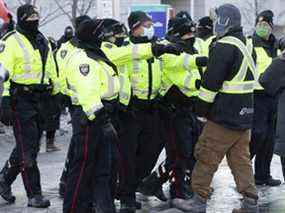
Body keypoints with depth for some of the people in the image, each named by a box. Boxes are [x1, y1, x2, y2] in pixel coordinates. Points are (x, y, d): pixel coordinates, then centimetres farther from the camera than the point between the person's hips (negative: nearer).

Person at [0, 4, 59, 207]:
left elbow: (52, 72, 22)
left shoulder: (44, 42, 15)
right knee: (27, 149, -6)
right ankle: (34, 194, -1)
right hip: (21, 100, -7)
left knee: (29, 146, 13)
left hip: (40, 99, 7)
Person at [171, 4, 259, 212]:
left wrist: (202, 108, -8)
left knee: (206, 156, 2)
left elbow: (211, 82, -17)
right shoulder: (248, 45, 11)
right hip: (245, 115, 8)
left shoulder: (223, 47, -16)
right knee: (241, 158, 12)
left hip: (224, 116, -8)